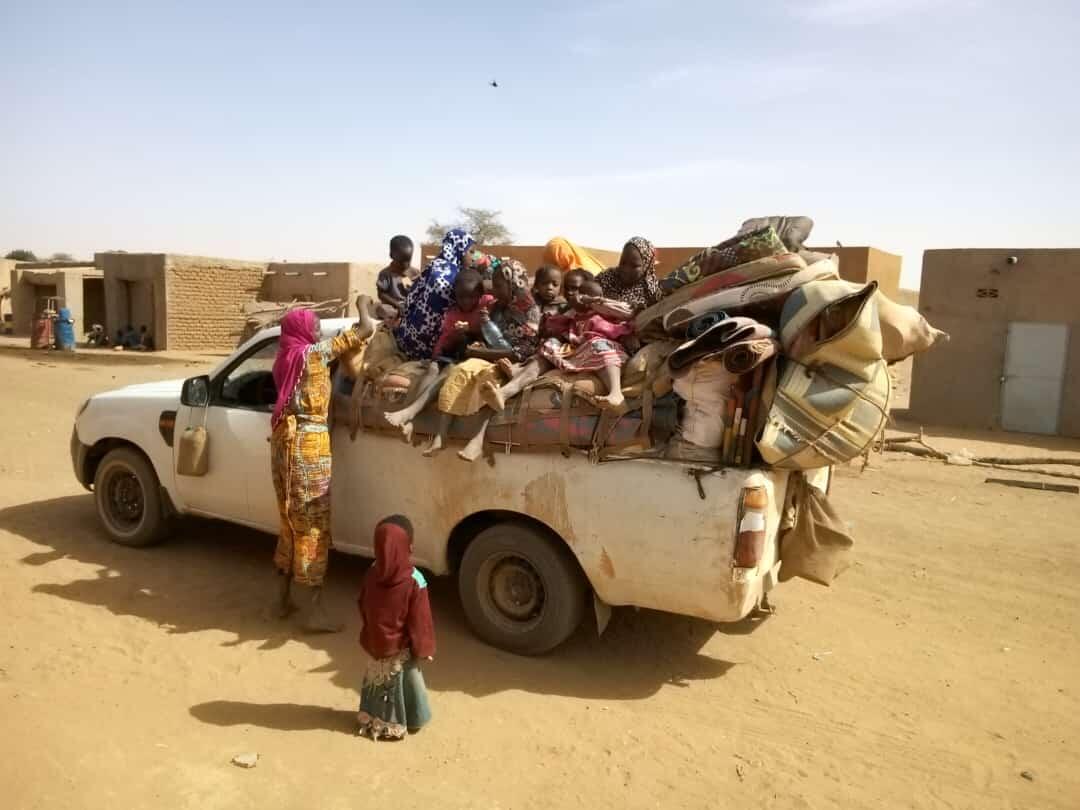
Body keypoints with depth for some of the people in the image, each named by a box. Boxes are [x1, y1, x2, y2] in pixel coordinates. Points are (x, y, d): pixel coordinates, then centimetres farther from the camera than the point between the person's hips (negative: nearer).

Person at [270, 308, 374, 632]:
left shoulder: (285, 357, 12)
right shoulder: (314, 353, -9)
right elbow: (365, 330, -9)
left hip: (283, 440, 8)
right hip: (309, 444, -8)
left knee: (291, 522, 17)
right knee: (314, 526, -3)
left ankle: (283, 597, 26)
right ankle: (316, 610, 1)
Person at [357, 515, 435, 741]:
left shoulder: (371, 574, -12)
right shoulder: (414, 581, -26)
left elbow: (362, 607, 2)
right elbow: (420, 620, -19)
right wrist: (424, 648, -6)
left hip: (376, 643, 4)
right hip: (401, 646, -4)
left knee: (377, 679, 23)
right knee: (405, 683, 15)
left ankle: (372, 718, 38)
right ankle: (407, 721, 29)